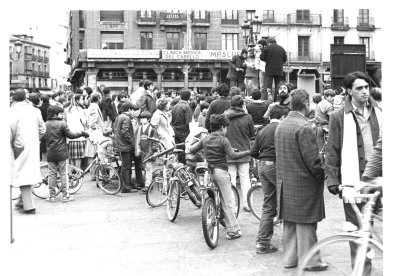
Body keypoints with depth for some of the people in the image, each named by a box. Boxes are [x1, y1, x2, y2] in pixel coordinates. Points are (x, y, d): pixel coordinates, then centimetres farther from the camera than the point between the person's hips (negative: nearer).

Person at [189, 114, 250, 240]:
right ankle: (232, 230, 0)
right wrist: (249, 152, -11)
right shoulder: (223, 140, -8)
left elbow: (191, 150, 14)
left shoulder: (205, 139, 10)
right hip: (221, 171, -7)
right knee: (228, 201, -2)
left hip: (209, 171, 7)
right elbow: (233, 155, -17)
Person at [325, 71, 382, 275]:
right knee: (358, 227, 4)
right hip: (354, 178, -3)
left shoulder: (377, 111, 10)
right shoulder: (339, 116, -1)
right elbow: (332, 151, 1)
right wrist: (332, 179, -3)